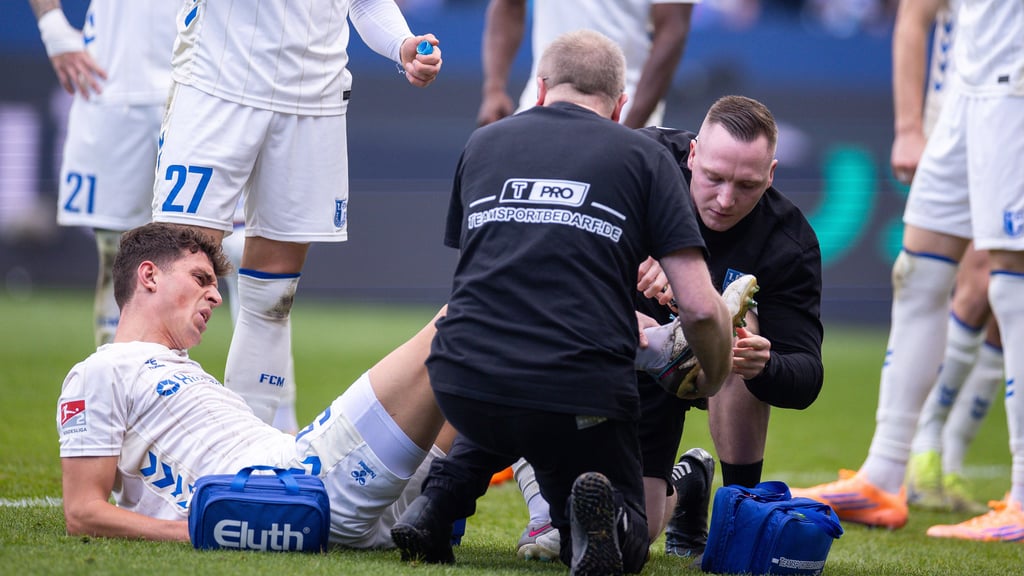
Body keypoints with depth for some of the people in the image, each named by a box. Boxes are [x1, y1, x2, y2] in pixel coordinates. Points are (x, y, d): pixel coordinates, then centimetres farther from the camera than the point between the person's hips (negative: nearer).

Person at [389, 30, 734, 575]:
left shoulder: (481, 144, 18)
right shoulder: (644, 157, 8)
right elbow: (700, 307, -1)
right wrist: (711, 382, 21)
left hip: (460, 383, 3)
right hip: (581, 398, -3)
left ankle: (440, 497, 12)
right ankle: (595, 516, -16)